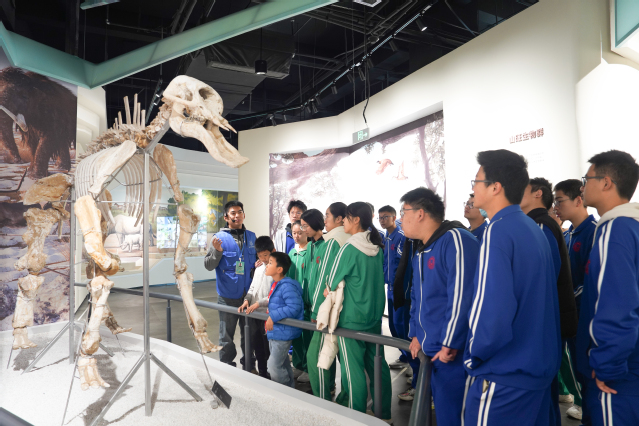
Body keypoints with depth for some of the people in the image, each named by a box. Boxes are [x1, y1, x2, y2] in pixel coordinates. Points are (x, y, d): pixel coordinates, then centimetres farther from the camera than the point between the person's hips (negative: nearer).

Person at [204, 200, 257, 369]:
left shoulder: (251, 237, 5)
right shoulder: (220, 238, -8)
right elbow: (208, 265, -10)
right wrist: (217, 251, -26)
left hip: (248, 295, 4)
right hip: (228, 296, -3)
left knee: (248, 334, 17)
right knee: (227, 336, 9)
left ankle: (249, 365, 34)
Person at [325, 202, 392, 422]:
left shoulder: (349, 248, -17)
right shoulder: (377, 247, 4)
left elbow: (331, 286, -10)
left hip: (351, 319, -7)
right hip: (375, 315, 7)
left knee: (353, 368, 6)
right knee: (377, 364, 15)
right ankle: (384, 415, 26)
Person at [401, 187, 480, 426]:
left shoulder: (455, 239, -17)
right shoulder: (421, 252, 14)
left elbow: (461, 295, -23)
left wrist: (449, 344, -20)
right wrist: (416, 334, 12)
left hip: (454, 352, -9)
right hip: (432, 350, 9)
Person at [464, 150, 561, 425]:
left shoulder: (498, 230, -21)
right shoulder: (533, 229, 7)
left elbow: (492, 307, -28)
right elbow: (532, 295, 13)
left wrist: (474, 355, -11)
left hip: (505, 372, -9)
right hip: (539, 362, 9)